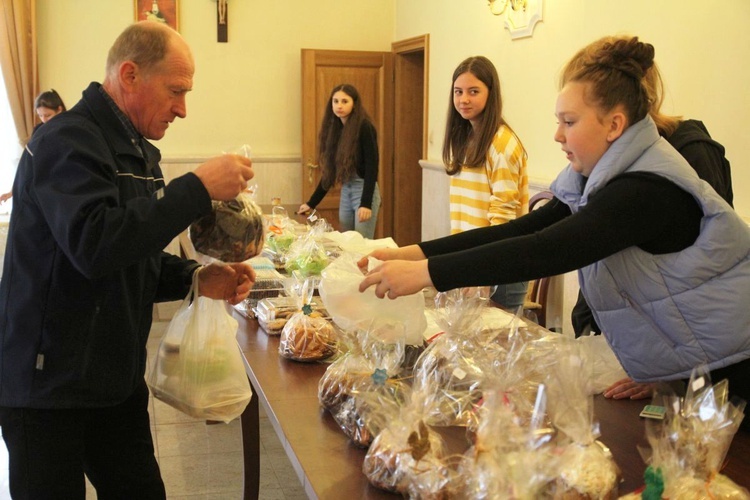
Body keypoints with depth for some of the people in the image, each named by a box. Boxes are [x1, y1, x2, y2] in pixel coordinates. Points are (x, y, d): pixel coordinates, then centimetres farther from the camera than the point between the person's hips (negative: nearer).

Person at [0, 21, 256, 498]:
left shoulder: (139, 151, 13)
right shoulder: (67, 142, -17)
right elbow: (94, 245, -33)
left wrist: (196, 278, -1)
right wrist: (199, 187, -28)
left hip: (117, 380, 8)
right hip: (49, 387, -8)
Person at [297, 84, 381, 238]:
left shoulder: (364, 127, -12)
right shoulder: (334, 128, 9)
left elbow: (371, 166, -16)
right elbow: (330, 170, 13)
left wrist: (366, 203, -23)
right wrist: (311, 203, 13)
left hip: (365, 191, -7)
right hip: (345, 192, 7)